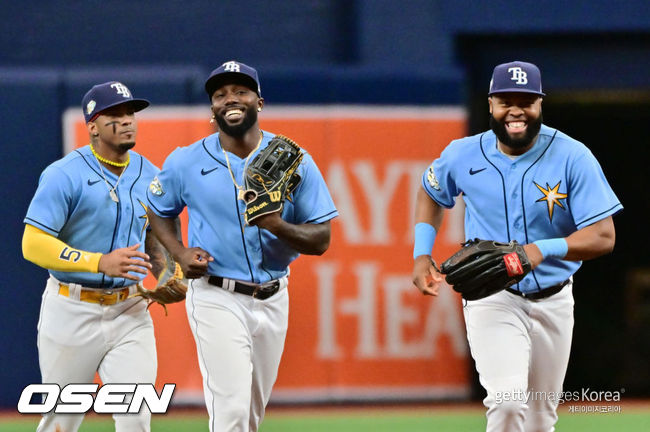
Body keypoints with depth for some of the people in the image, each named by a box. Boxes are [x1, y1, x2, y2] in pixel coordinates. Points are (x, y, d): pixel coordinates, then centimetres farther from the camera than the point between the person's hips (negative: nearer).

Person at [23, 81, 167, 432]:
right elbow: (33, 244, -19)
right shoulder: (64, 175, -12)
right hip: (71, 311, -4)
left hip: (129, 311, 4)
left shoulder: (148, 175, 6)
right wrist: (101, 263, -29)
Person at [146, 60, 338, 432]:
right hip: (217, 299, -3)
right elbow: (158, 211, 15)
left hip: (272, 300, 3)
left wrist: (278, 226, -23)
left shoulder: (295, 161, -2)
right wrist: (180, 254, -4)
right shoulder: (186, 163, -2)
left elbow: (321, 240, -2)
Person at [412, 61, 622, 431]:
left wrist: (542, 250, -34)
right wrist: (421, 255, 2)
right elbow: (431, 193, 17)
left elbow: (604, 237, -17)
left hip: (553, 301, 2)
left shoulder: (573, 158, -13)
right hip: (491, 300, -1)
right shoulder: (464, 156, -7)